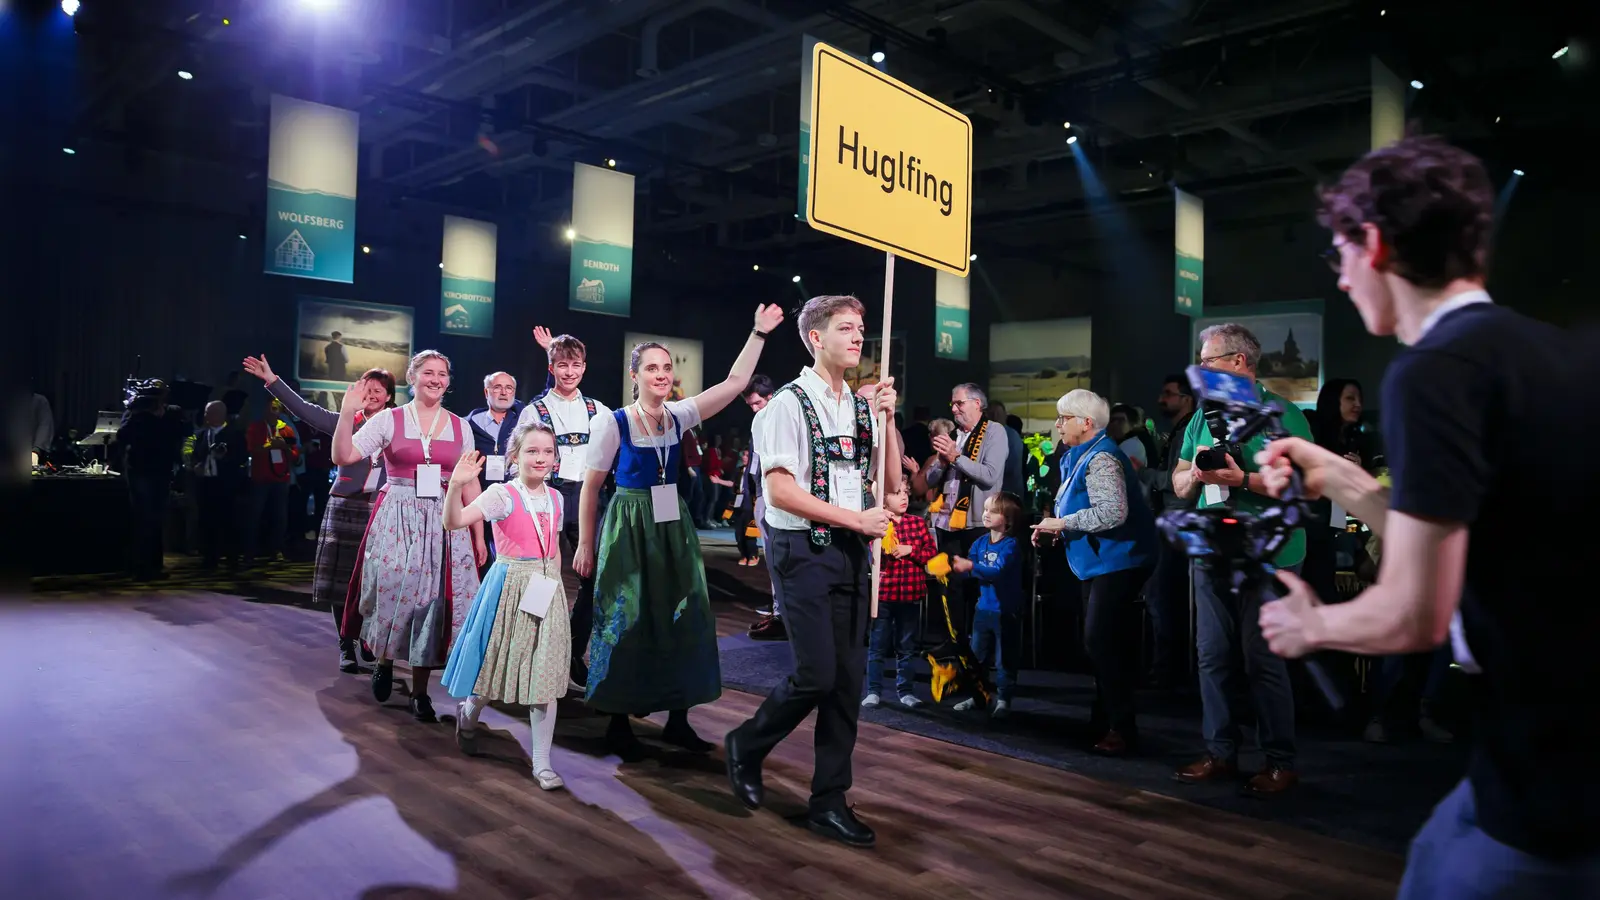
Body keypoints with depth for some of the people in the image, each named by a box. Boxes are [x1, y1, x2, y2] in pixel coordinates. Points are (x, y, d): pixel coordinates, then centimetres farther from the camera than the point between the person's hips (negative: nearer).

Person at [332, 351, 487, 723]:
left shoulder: (460, 426, 8)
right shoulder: (389, 420, 1)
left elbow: (470, 485, 8)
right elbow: (342, 457, -6)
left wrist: (479, 535, 6)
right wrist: (347, 414, -19)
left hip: (443, 523, 2)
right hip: (397, 520, -1)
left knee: (432, 600, 1)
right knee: (393, 592, 0)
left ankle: (420, 690, 13)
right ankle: (384, 662, 32)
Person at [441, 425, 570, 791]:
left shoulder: (555, 498, 7)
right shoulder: (502, 494, -11)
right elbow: (455, 521, -26)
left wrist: (553, 584, 12)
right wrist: (456, 485, -42)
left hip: (546, 592, 4)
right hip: (509, 588, -4)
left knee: (545, 678, 2)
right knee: (496, 665, 10)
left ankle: (542, 762, 11)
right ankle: (467, 716, 45)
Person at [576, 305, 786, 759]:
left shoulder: (678, 416, 3)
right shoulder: (614, 422, -8)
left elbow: (735, 383, 0)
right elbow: (590, 487, -3)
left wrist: (759, 333, -6)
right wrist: (586, 544, -3)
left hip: (673, 526, 5)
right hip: (629, 527, -5)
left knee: (683, 618, 6)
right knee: (628, 623, 1)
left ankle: (678, 719, 18)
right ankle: (619, 722, 16)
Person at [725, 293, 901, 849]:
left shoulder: (861, 407, 12)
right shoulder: (790, 404, -8)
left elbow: (891, 484, 9)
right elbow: (780, 490, -15)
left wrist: (888, 418, -3)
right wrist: (855, 519, -14)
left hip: (851, 552, 7)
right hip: (804, 550, -6)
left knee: (848, 679, 6)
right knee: (816, 674, -10)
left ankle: (828, 802, 18)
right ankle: (747, 745, 20)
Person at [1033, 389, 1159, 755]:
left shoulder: (1101, 458, -18)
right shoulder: (1081, 456, 14)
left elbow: (1112, 512, -30)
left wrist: (1062, 523, -21)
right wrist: (1055, 529, 6)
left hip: (1117, 563, -11)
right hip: (1099, 562, 11)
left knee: (1102, 643, -13)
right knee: (1101, 643, 16)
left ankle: (1121, 727, -5)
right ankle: (1106, 719, 26)